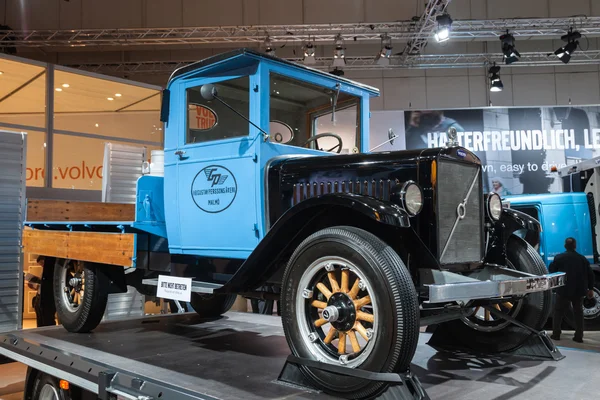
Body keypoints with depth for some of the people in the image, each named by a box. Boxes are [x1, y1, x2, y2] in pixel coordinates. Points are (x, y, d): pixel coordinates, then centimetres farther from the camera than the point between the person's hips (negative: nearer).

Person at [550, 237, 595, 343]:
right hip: (579, 290, 3)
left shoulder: (559, 257, -6)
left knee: (558, 312, 9)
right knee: (578, 313, 13)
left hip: (564, 290, -3)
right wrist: (590, 289, 11)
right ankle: (579, 336, 12)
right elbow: (590, 274, 5)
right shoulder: (583, 258, 4)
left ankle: (556, 334, 7)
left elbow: (551, 270, -2)